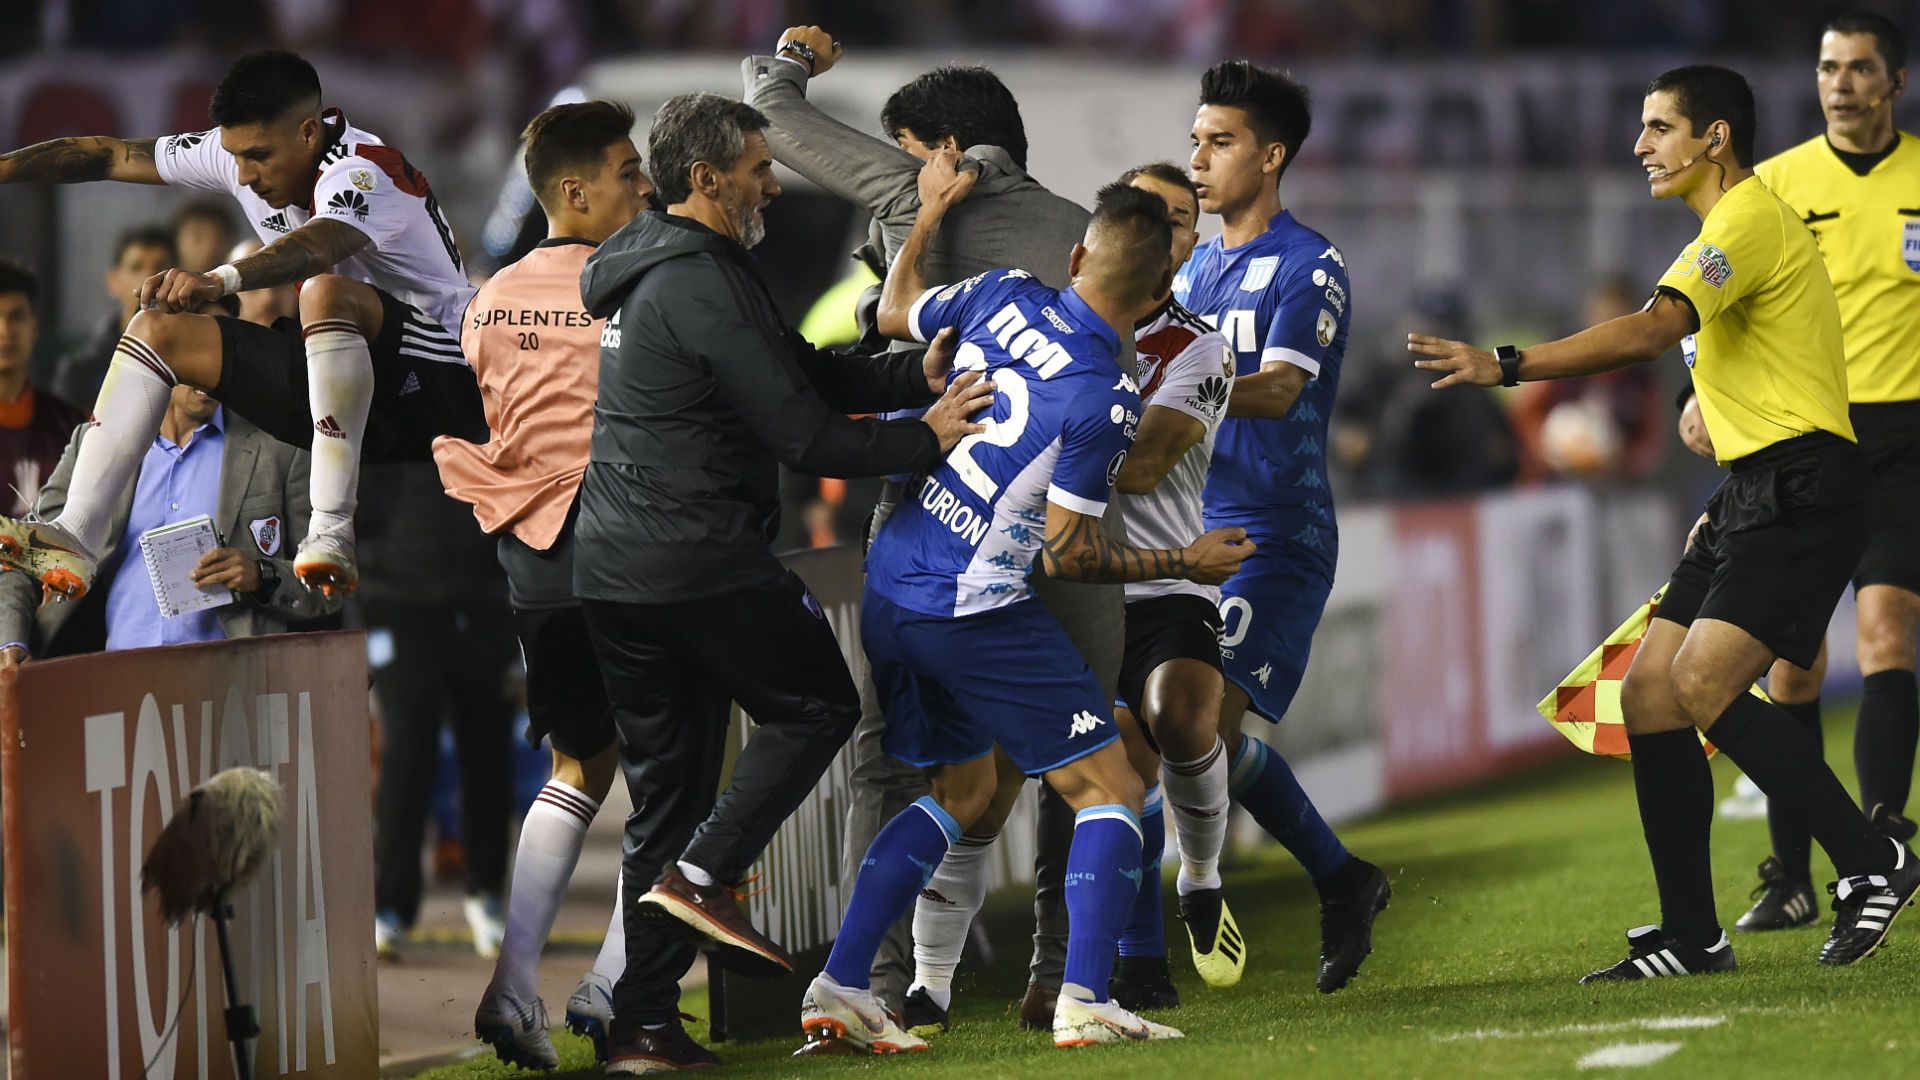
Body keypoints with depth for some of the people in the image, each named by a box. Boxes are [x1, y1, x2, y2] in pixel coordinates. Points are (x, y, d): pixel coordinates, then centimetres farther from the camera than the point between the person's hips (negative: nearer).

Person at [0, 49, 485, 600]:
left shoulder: (363, 171, -24)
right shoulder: (236, 151, -1)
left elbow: (318, 246, -46)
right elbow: (111, 157, 6)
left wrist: (219, 280, -63)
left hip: (440, 381, -9)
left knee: (327, 292, -38)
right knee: (157, 330, 3)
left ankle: (333, 532, -36)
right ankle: (74, 538, -9)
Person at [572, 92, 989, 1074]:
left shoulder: (647, 276, 19)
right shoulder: (704, 285, -13)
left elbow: (801, 369, 18)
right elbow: (802, 432, -16)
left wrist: (915, 377, 7)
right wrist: (926, 439, -5)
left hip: (611, 571, 9)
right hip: (699, 559, -9)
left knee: (663, 784, 11)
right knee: (816, 705, 9)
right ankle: (702, 875, -6)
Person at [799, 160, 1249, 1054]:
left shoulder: (1003, 296, 0)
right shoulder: (1103, 399, -18)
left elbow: (894, 315, 21)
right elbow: (1068, 554, -11)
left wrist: (929, 213, 34)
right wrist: (1187, 563, 1)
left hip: (888, 593, 8)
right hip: (975, 610, -8)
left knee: (966, 792, 20)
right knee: (1110, 787, 3)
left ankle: (838, 987, 11)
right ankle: (1084, 1002, -9)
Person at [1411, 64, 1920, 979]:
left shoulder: (1749, 220, -12)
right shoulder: (1732, 227, 21)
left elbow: (1650, 332, -26)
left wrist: (1505, 367, -30)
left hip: (1801, 487, -10)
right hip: (1754, 495, 10)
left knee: (1703, 682, -21)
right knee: (1649, 691, 3)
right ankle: (1690, 937, 5)